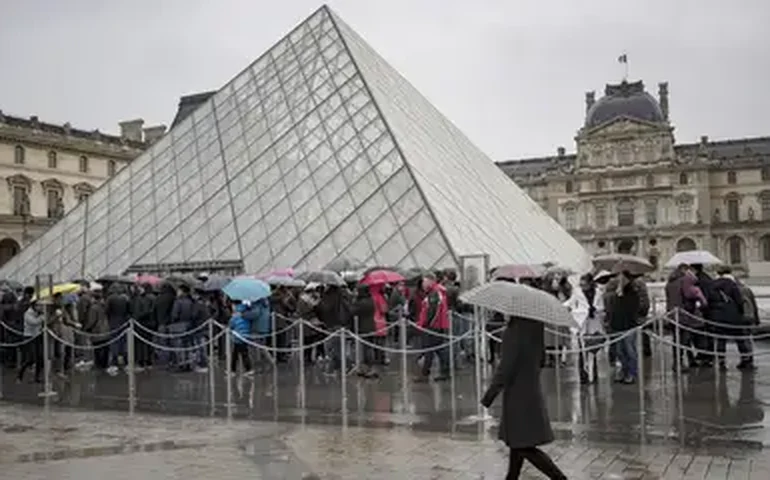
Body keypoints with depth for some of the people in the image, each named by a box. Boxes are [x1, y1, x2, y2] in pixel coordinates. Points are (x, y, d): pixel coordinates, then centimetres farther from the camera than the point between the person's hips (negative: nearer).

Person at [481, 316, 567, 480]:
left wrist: (489, 395, -14)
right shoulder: (534, 325, 2)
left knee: (524, 447, -1)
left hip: (519, 396, -9)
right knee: (517, 443, 18)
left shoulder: (516, 330, -22)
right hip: (531, 392, 9)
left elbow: (506, 367, -21)